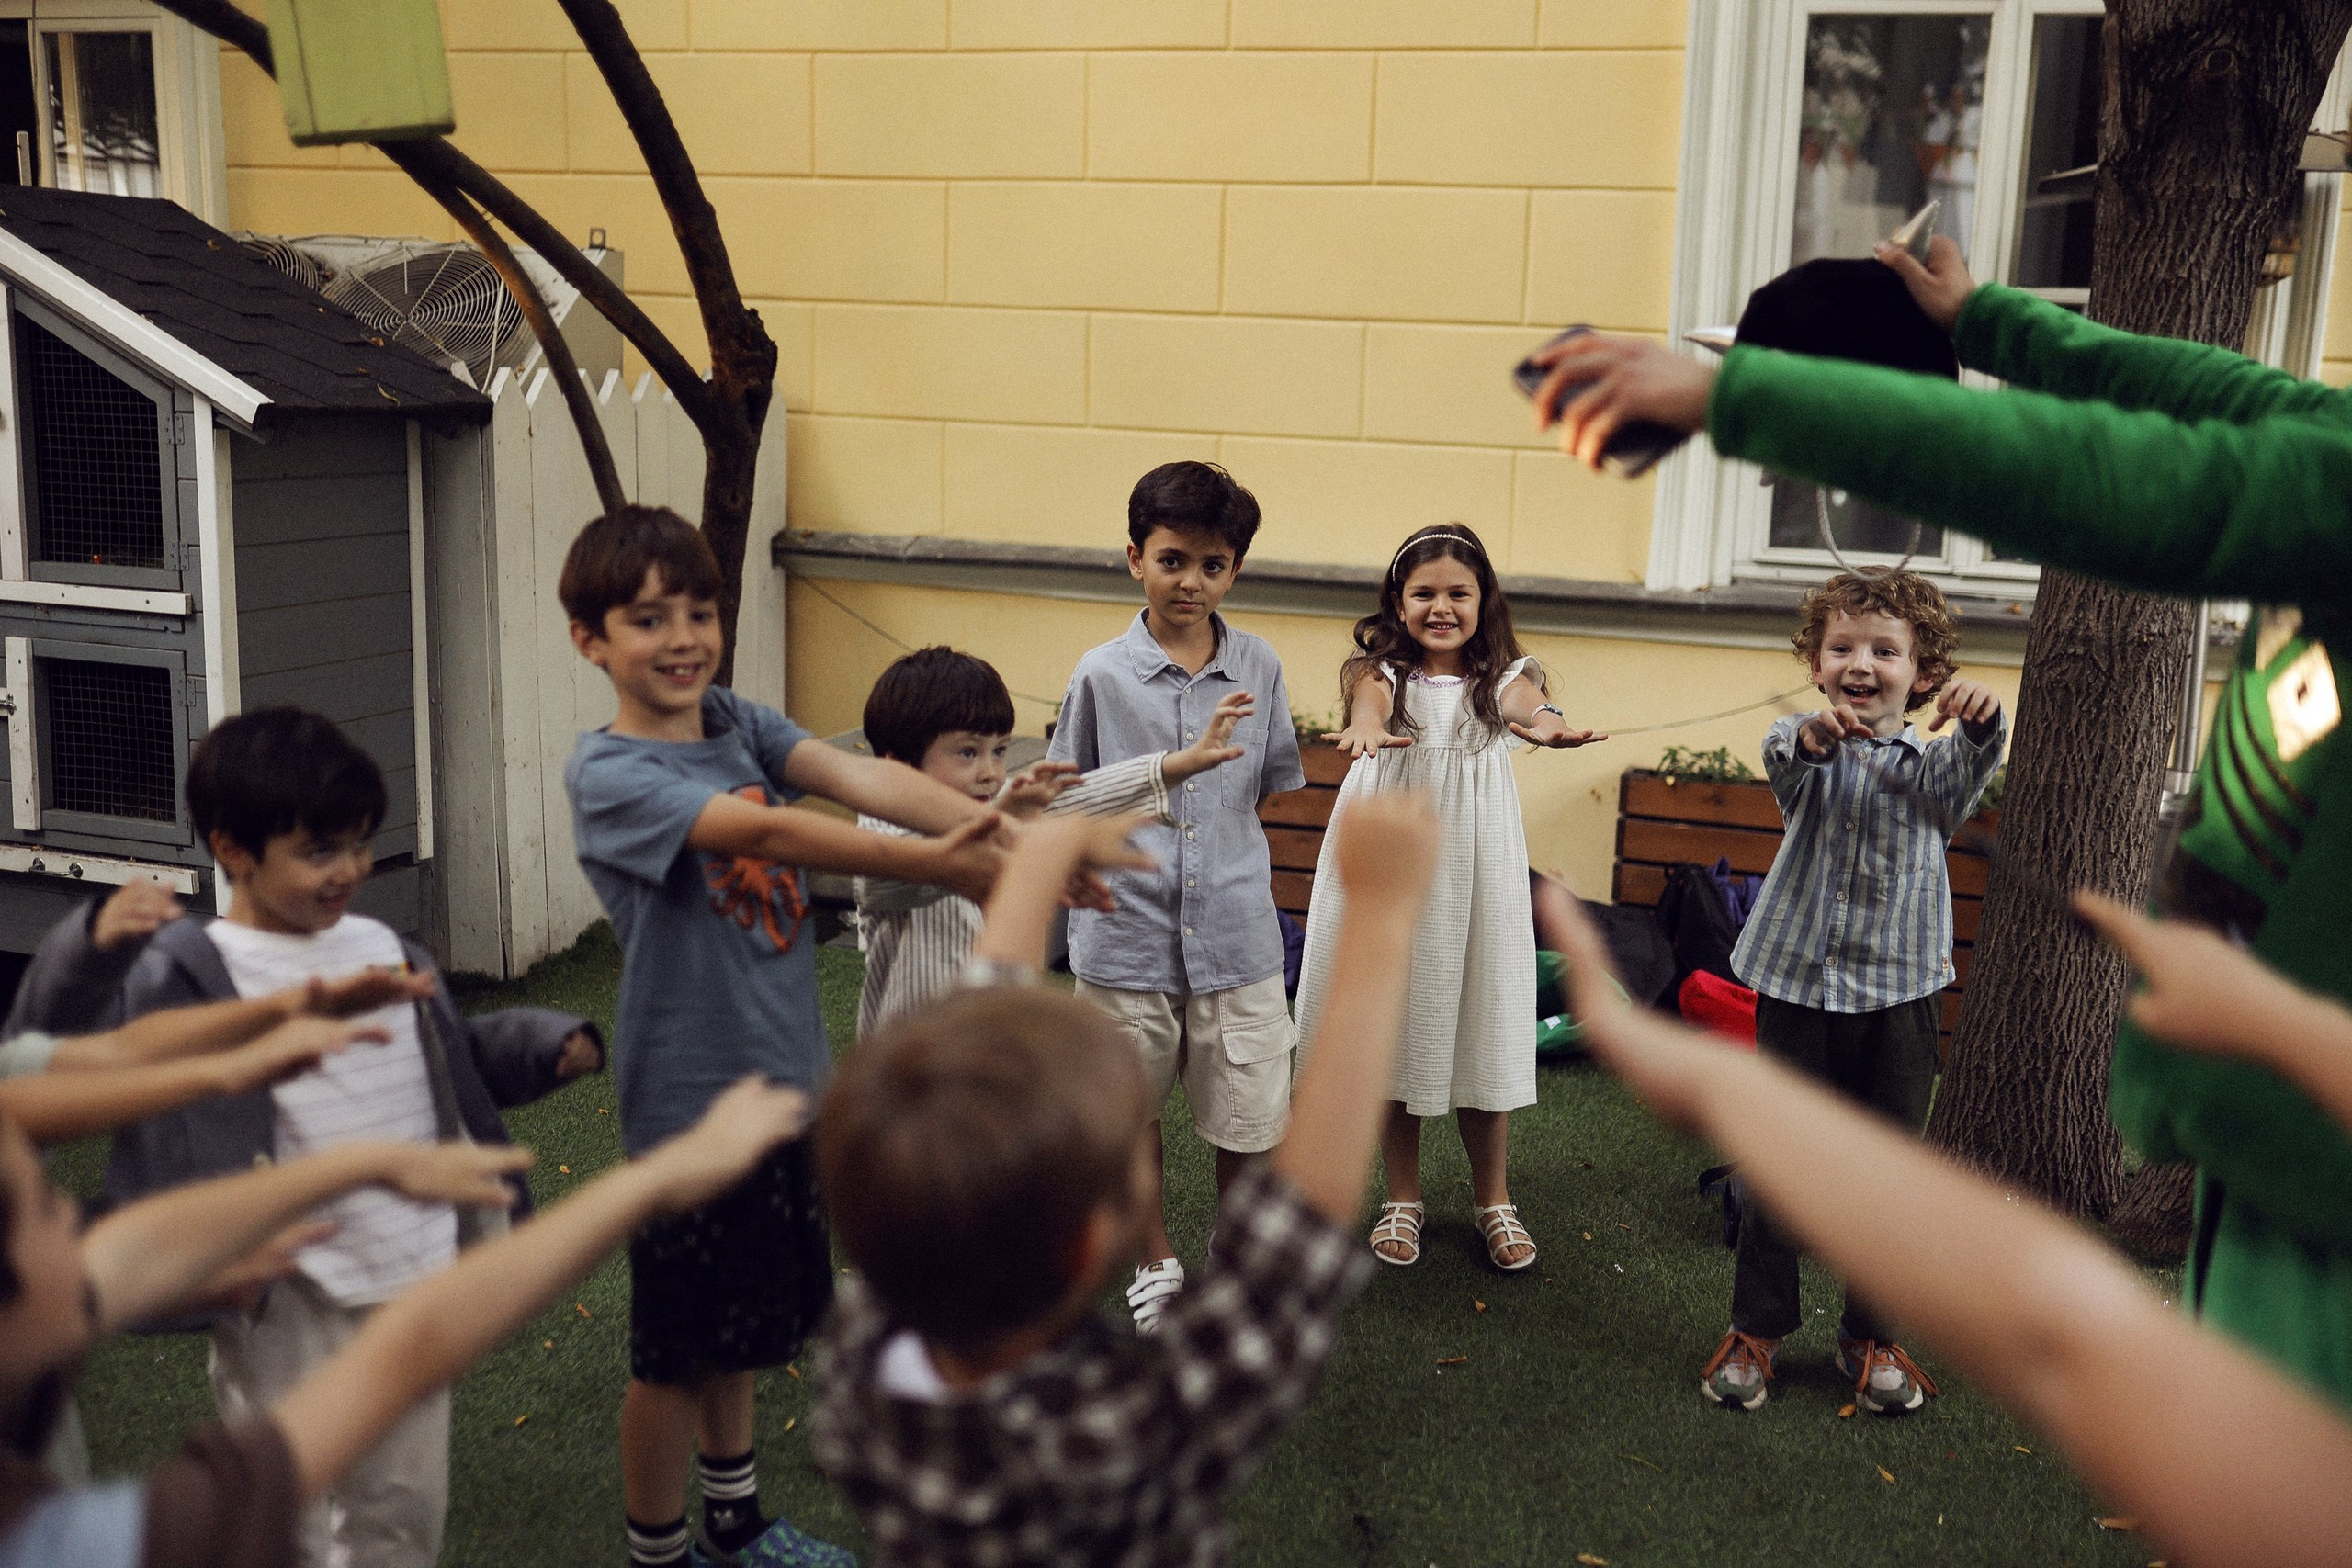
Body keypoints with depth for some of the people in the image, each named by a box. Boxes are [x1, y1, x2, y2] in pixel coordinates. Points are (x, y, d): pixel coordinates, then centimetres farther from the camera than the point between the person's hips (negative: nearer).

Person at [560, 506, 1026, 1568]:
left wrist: (997, 832, -33)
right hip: (692, 1099, -7)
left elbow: (858, 776, -16)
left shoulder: (737, 723, 1)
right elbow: (762, 831, -32)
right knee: (676, 1353, 9)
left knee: (748, 1323, 23)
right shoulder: (607, 774, -17)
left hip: (787, 1078, 7)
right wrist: (936, 865, -41)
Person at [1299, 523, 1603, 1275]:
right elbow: (1369, 697, -27)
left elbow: (1525, 699, -25)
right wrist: (1368, 730, -51)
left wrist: (1548, 725, -49)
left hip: (1472, 866, 0)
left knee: (1481, 1022, 7)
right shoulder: (1381, 669, -3)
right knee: (1392, 1021, 8)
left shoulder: (1499, 674, -1)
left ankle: (1493, 1200, 27)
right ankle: (1402, 1198, 27)